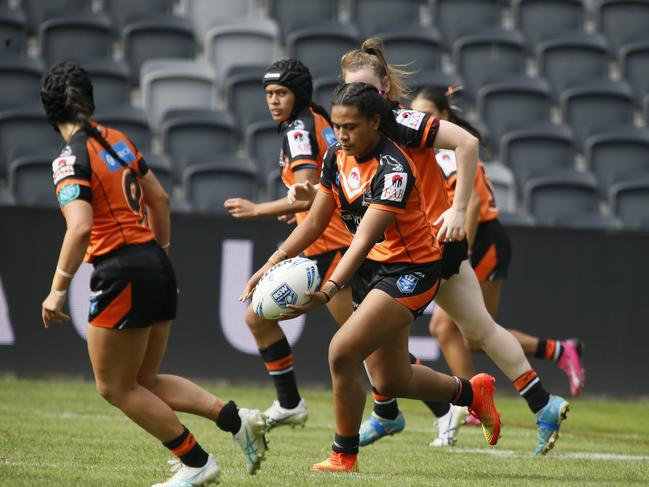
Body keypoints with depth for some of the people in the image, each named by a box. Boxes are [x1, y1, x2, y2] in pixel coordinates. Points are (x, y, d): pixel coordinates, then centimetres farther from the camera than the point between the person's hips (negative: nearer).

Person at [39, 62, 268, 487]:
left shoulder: (71, 159, -14)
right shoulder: (118, 140, 10)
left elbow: (80, 228, -25)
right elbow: (159, 199, 17)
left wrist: (58, 291, -20)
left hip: (121, 273, -8)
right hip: (156, 264, 8)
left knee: (114, 387, 8)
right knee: (144, 382, 18)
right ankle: (236, 419, 4)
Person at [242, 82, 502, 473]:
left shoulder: (393, 170, -26)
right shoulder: (338, 157, -2)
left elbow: (364, 239, -35)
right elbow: (315, 222, 7)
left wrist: (326, 293, -45)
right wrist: (273, 263, -3)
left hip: (410, 272, -8)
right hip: (372, 269, 8)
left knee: (342, 352, -21)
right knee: (390, 382, 14)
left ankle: (344, 456, -4)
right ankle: (472, 392, 41)